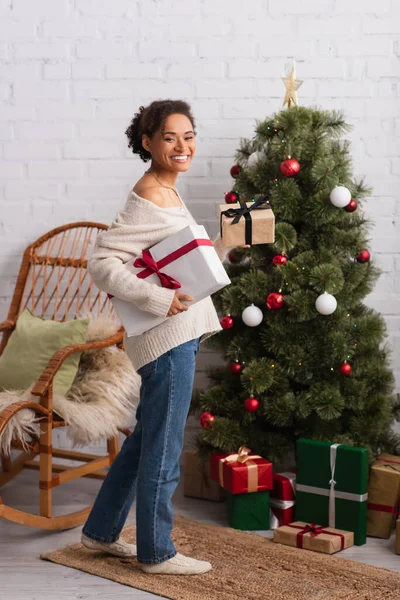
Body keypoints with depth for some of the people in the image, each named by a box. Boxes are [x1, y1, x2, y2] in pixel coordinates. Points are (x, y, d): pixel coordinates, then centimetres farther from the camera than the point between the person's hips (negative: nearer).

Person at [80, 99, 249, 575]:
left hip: (180, 333, 10)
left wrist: (226, 246, 10)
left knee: (146, 438, 19)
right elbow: (101, 261, -23)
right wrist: (157, 299, -27)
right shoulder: (148, 201, -17)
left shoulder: (166, 191, 12)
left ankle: (101, 531, 31)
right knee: (163, 447, 2)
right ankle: (156, 553, 17)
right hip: (168, 337, -10)